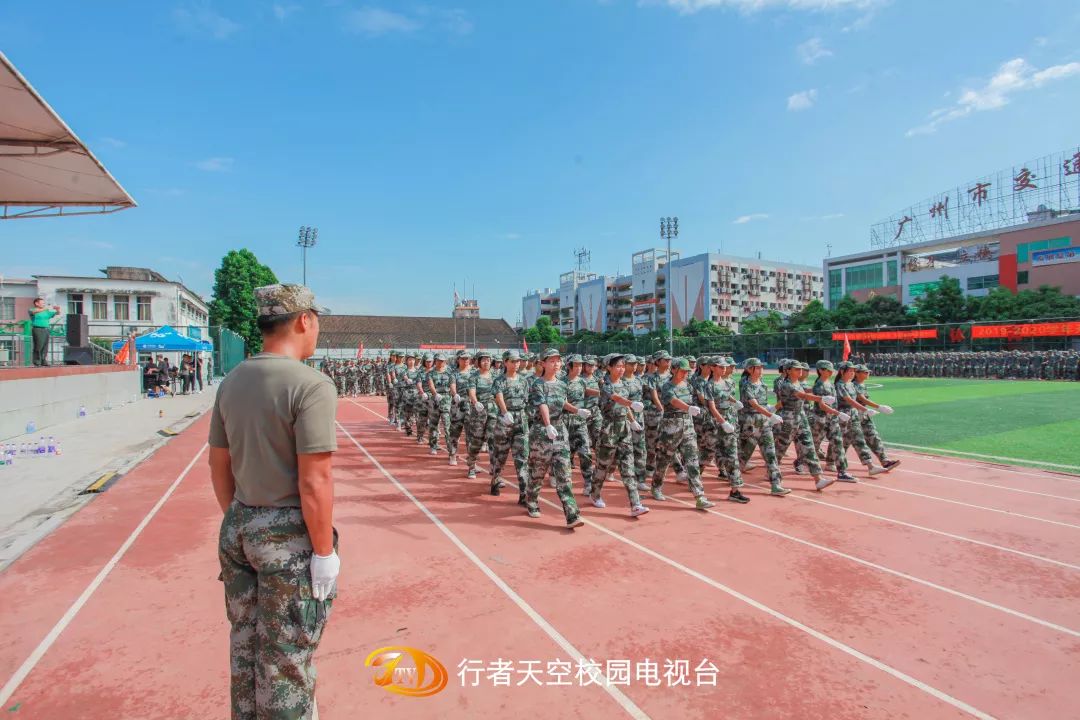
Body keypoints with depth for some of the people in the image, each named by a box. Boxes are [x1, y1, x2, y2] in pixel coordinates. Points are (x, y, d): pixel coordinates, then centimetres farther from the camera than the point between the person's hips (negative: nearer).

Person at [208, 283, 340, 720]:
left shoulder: (232, 381, 4)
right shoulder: (311, 385, -20)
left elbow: (218, 466, 11)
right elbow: (314, 481, -22)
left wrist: (236, 522, 20)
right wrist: (324, 551, -13)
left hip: (238, 529, 8)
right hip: (289, 536, -7)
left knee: (244, 646, 23)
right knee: (286, 660, 10)